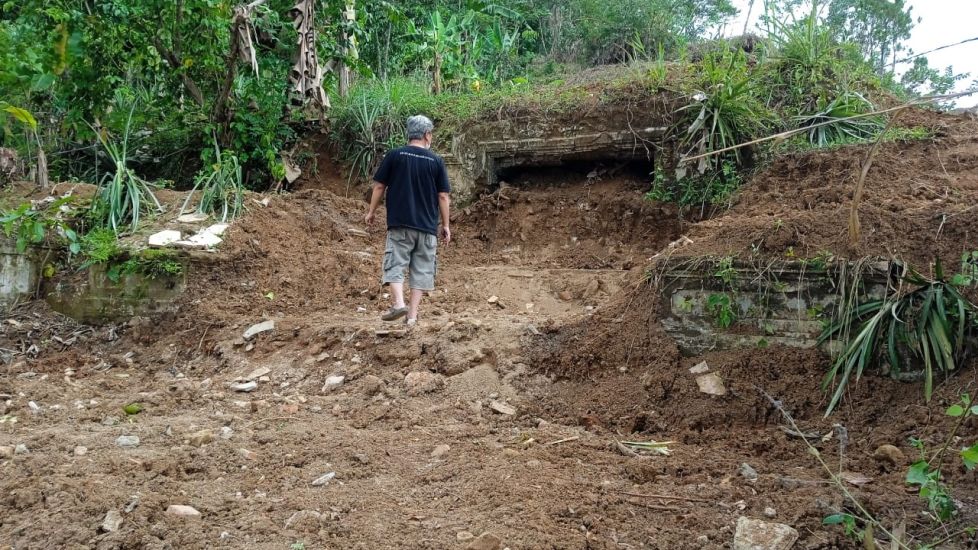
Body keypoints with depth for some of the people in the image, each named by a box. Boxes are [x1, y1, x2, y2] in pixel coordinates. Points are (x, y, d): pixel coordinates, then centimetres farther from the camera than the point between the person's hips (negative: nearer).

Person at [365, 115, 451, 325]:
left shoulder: (394, 155, 0)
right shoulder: (436, 161, 1)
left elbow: (379, 186, 2)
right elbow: (443, 196, 2)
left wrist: (372, 211, 15)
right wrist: (445, 225, 10)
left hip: (399, 223, -1)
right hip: (427, 226, 1)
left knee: (395, 264, 3)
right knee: (421, 269, 7)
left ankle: (398, 303, -17)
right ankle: (412, 315, 5)